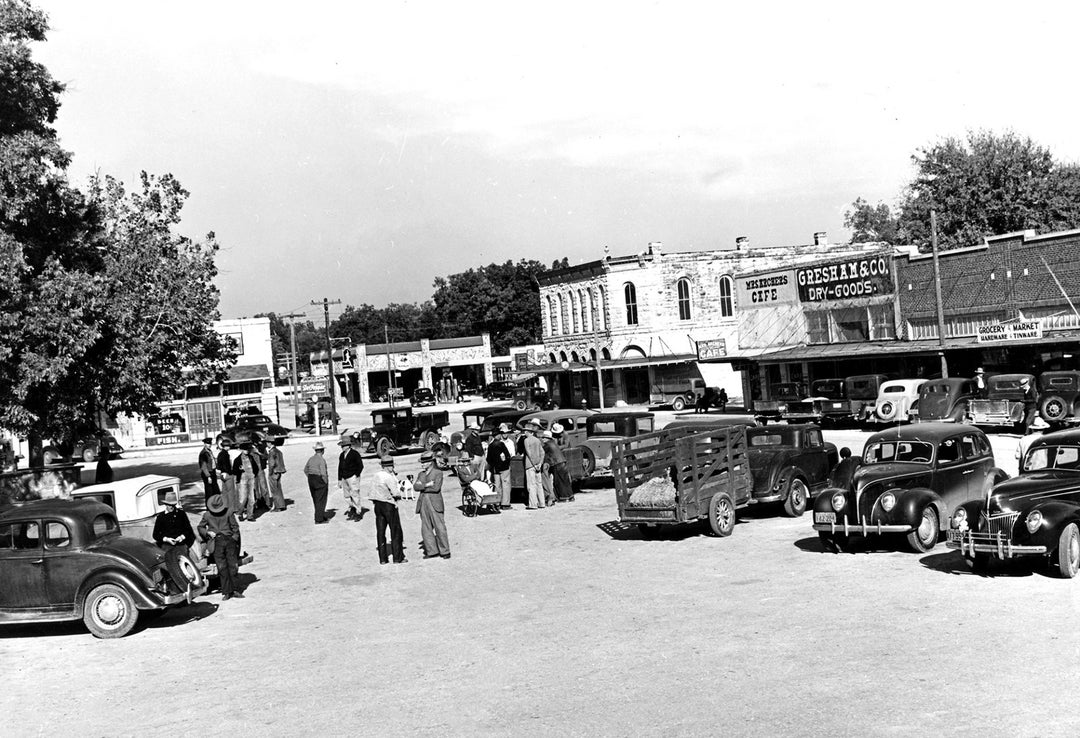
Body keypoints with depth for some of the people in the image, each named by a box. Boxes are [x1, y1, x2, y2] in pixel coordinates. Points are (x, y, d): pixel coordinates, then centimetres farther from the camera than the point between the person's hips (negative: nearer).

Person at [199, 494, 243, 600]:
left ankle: (235, 590, 6)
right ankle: (226, 592, 1)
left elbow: (235, 527, 9)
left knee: (233, 566, -2)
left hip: (228, 539, 0)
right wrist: (208, 532, -1)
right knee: (222, 568, -3)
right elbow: (200, 527, 18)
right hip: (216, 542, 0)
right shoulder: (207, 515, 7)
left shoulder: (228, 513, 4)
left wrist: (234, 538, 0)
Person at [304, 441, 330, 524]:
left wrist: (311, 479, 18)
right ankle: (318, 519, 1)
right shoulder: (322, 460, -17)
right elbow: (323, 473, -21)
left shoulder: (311, 459, 5)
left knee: (316, 500, 16)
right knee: (321, 500, 0)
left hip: (311, 480, 7)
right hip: (320, 480, -7)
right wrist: (326, 483, -10)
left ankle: (321, 516, 26)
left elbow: (305, 470, 15)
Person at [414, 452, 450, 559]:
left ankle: (445, 551, 4)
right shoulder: (421, 474, 16)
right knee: (426, 529, 4)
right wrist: (427, 485, -12)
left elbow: (436, 487, -14)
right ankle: (432, 551, 11)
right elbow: (415, 487, 1)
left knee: (440, 528, -3)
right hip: (423, 505, 5)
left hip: (435, 505, -5)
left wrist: (421, 486, -6)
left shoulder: (438, 473, 0)